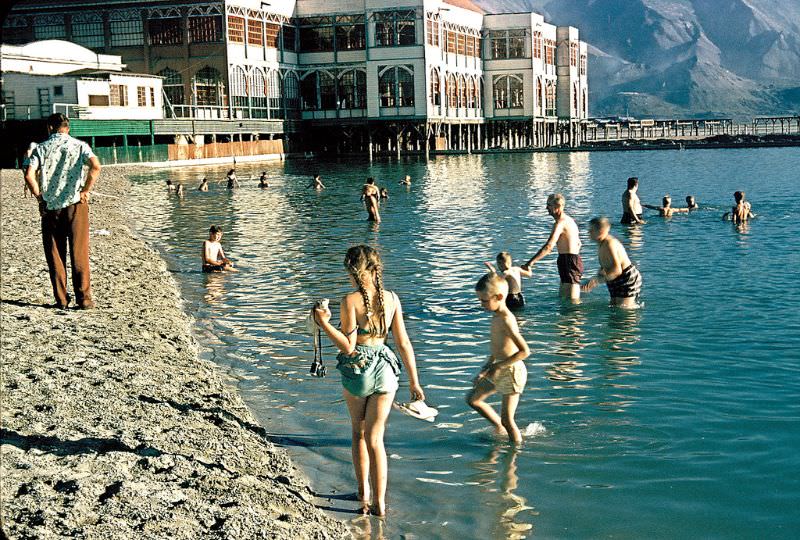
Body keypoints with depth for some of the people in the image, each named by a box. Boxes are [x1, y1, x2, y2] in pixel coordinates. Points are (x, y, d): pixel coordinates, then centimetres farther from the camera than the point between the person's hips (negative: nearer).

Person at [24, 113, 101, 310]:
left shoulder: (41, 148, 5)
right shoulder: (79, 145, 3)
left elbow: (29, 175, -7)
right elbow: (95, 166, -15)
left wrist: (40, 197, 4)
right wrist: (85, 191, -6)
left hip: (50, 207, 1)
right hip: (75, 205, -1)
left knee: (55, 256, 9)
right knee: (79, 254, 5)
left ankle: (61, 300, 10)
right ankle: (84, 299, 4)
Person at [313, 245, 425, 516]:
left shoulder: (350, 300, -13)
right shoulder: (392, 298, -2)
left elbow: (348, 346, -16)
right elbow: (403, 343, 0)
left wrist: (324, 323, -12)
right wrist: (414, 381, 6)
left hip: (356, 371, -2)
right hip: (385, 371, 2)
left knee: (359, 433, 20)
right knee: (375, 438, 9)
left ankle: (363, 492, 26)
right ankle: (379, 502, 6)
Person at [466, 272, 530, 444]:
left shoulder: (506, 320, -23)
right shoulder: (497, 316, 6)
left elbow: (524, 351, -29)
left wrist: (499, 366, -22)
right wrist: (487, 367, 13)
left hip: (511, 372, -10)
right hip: (499, 372, 10)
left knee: (507, 420, -2)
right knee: (472, 399, 20)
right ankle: (500, 428, 32)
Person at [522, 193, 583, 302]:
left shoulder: (560, 223, -17)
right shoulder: (569, 220, 16)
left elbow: (549, 246, -29)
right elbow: (578, 243, 27)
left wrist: (531, 262, -32)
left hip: (569, 263, -11)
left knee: (572, 301, -8)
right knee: (563, 298, 19)